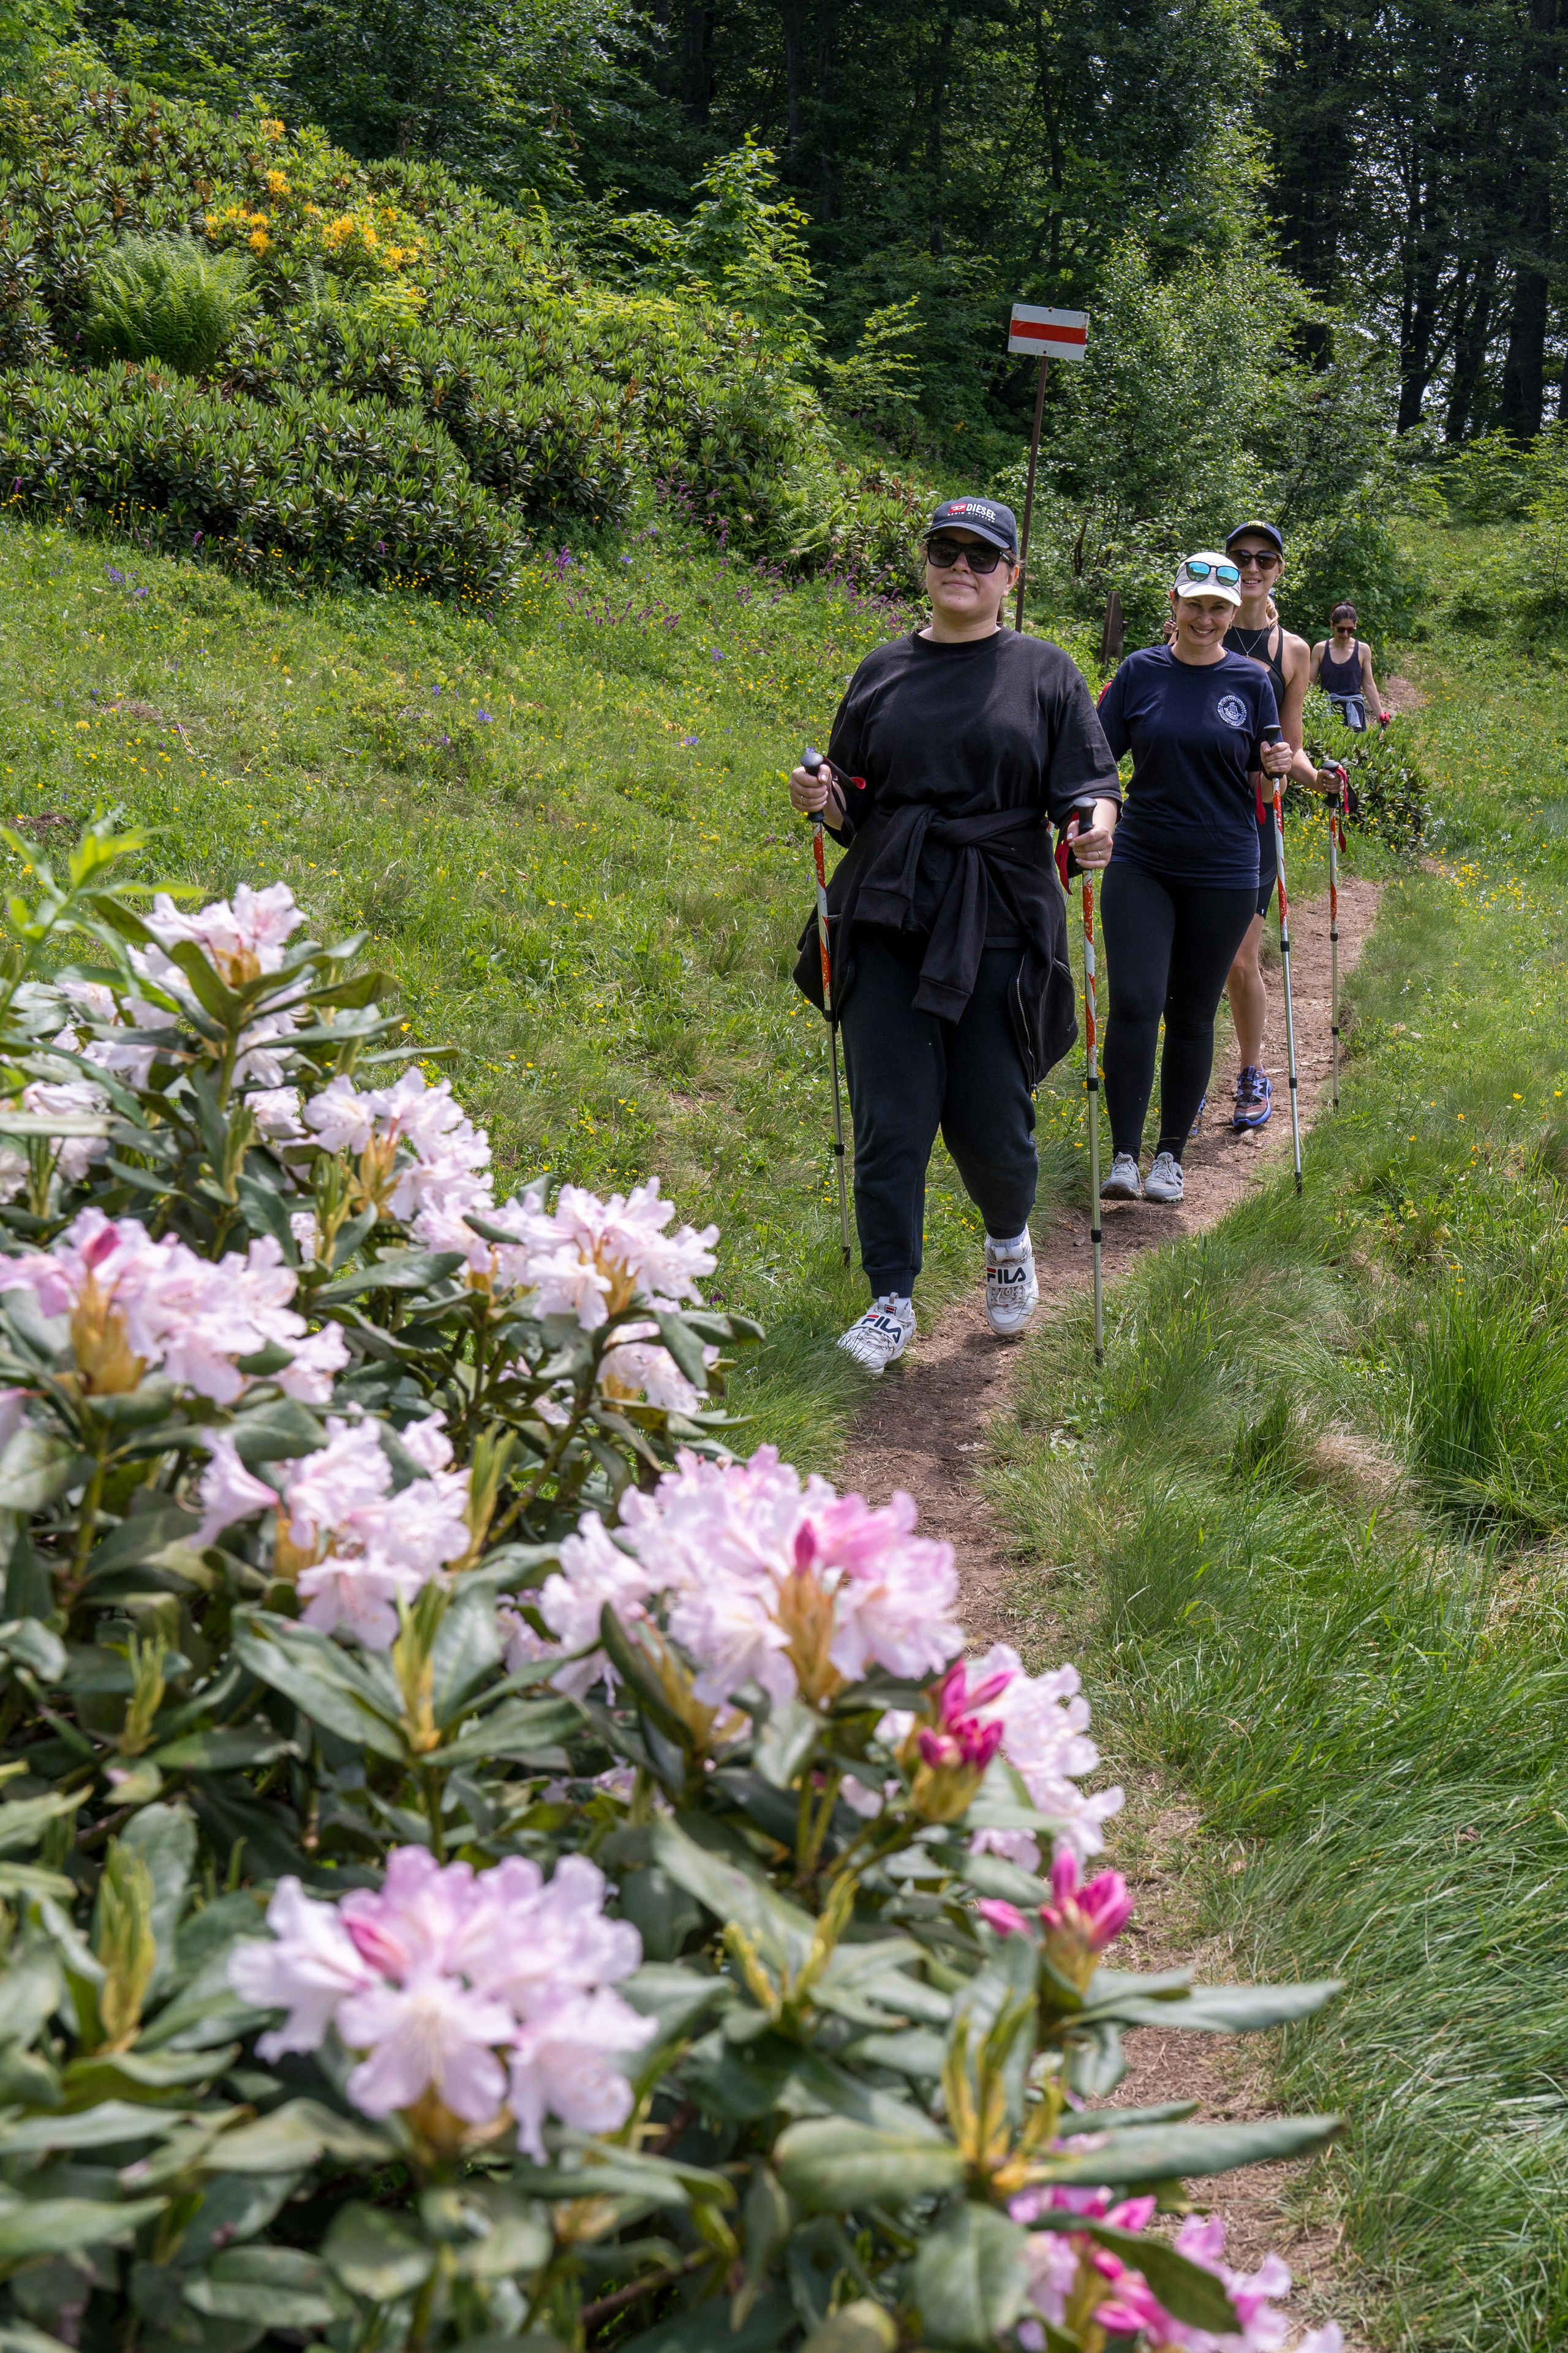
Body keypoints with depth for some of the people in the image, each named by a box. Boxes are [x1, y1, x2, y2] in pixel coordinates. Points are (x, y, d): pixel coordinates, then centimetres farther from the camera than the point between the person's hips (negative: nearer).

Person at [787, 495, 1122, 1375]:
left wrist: (1097, 823, -21)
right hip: (888, 920, 2)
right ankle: (893, 1302, 11)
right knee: (890, 1120, -1)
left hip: (999, 926, -2)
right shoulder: (883, 672, 13)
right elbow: (852, 807, 15)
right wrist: (823, 798, -7)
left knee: (990, 1120, 1)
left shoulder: (1047, 673, 6)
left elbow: (1090, 782, 2)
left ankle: (1009, 1239, 34)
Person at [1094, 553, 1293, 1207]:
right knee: (1134, 1003, -12)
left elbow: (1264, 772, 10)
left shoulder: (1251, 680, 4)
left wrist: (1276, 763, -12)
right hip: (1140, 864, 0)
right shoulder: (1141, 672, 3)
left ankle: (1170, 1155, 17)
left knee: (1191, 1014, 7)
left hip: (1221, 874, 1)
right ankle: (1124, 1156, -6)